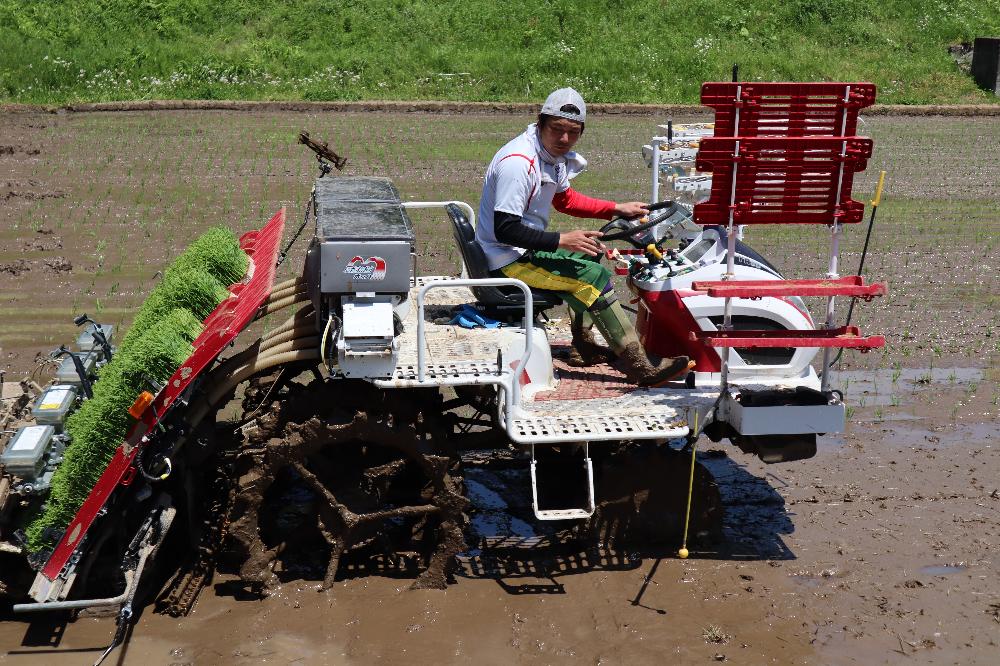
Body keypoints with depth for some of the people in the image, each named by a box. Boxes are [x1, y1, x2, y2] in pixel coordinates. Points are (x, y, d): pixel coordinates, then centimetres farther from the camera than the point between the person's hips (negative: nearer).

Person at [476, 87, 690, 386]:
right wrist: (561, 241, -28)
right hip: (508, 261, -11)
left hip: (526, 248, 11)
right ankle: (640, 368, -17)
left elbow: (565, 199, 23)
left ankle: (584, 347, 20)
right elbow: (505, 229, -28)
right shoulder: (518, 162, -24)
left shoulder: (554, 154, 7)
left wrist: (616, 209, 15)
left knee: (592, 252, 23)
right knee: (592, 276, -19)